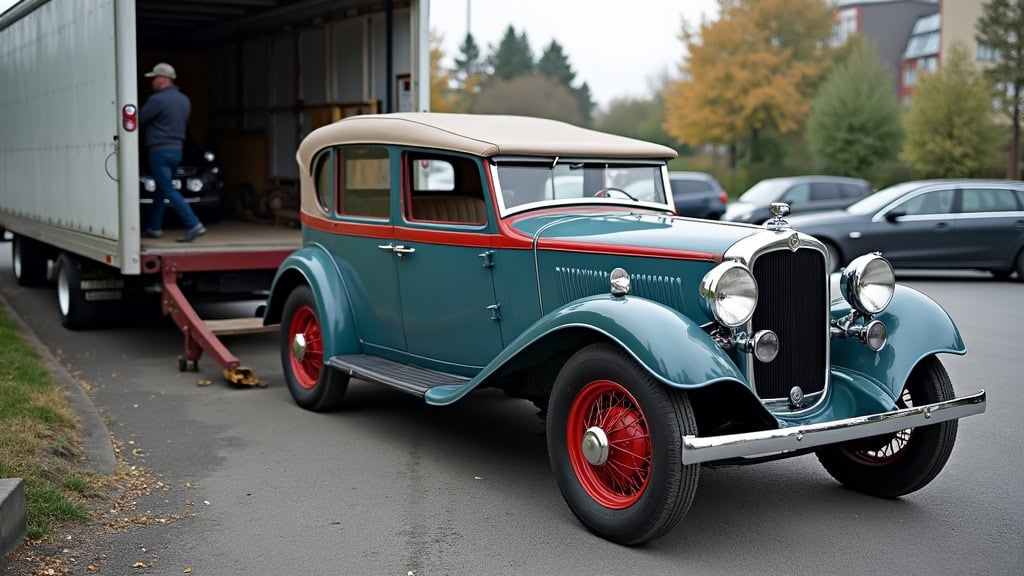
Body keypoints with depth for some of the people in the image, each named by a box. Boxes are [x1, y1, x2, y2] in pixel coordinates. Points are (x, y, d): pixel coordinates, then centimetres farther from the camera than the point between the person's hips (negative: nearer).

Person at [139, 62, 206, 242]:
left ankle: (194, 225, -19)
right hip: (177, 150, 8)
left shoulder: (157, 100, -14)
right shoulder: (185, 100, 12)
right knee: (160, 189, 18)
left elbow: (139, 120, -7)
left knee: (168, 190, -9)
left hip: (160, 151, -8)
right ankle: (154, 227, 23)